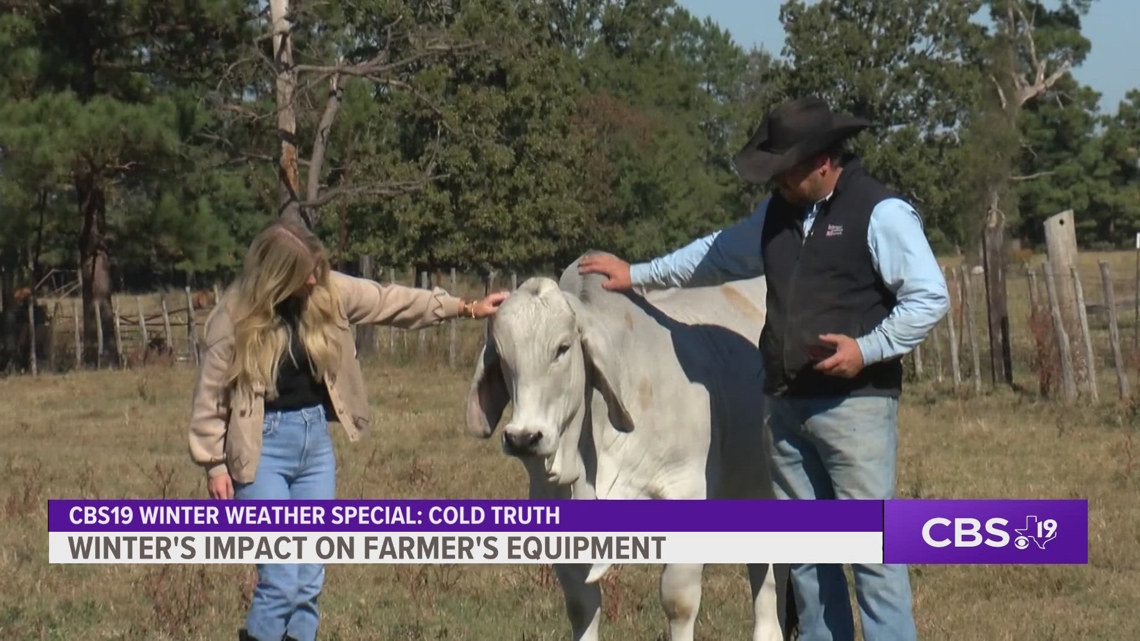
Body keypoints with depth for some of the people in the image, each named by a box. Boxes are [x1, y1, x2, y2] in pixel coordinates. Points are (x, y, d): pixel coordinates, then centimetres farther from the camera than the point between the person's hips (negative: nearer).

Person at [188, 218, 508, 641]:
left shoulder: (328, 293, 0)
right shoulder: (234, 317, -13)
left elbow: (393, 302, 10)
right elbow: (209, 397, -7)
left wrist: (466, 308, 9)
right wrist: (214, 464, -10)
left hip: (316, 440, 5)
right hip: (263, 447, -5)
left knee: (310, 581, 6)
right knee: (281, 581, -11)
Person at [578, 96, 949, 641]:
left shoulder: (881, 213, -8)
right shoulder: (778, 211, 14)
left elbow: (930, 298, -10)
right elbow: (720, 254, 28)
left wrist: (867, 349, -18)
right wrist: (637, 275, 25)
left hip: (855, 403, -7)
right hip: (784, 404, 8)